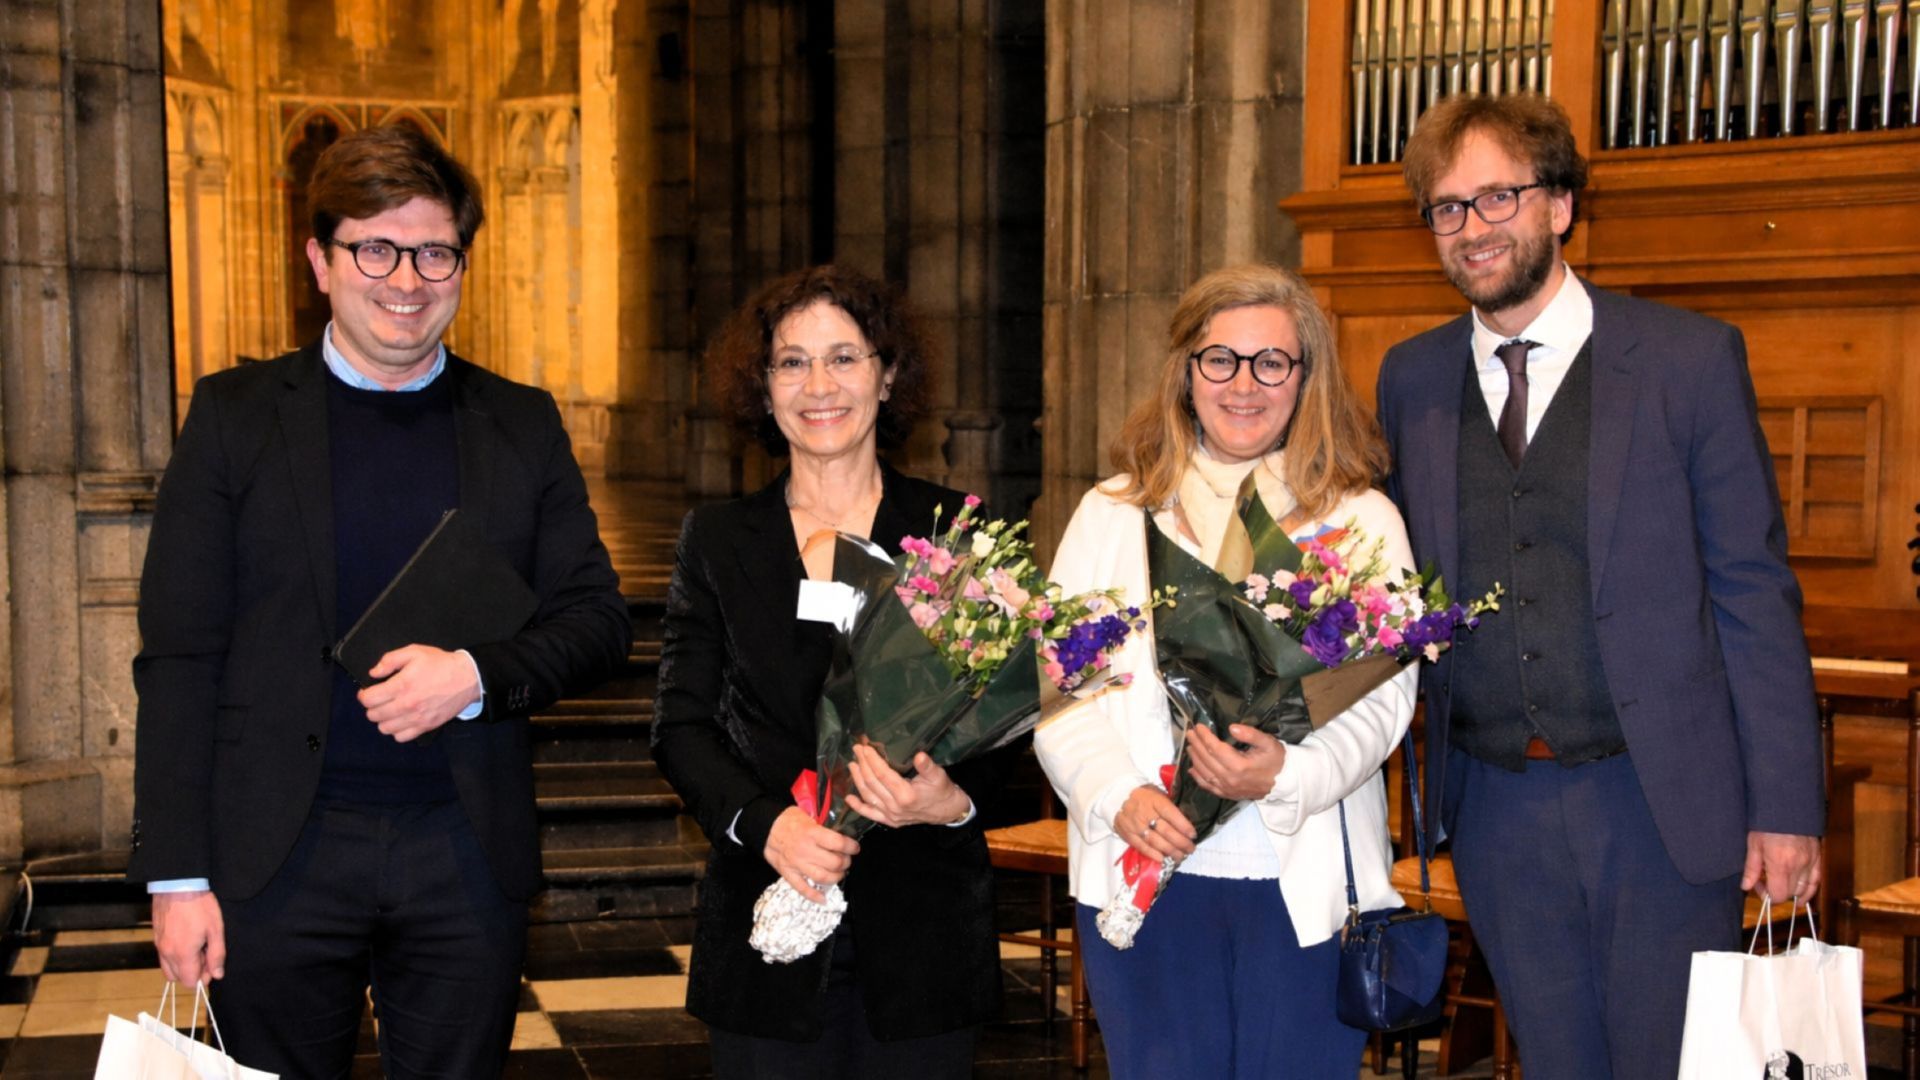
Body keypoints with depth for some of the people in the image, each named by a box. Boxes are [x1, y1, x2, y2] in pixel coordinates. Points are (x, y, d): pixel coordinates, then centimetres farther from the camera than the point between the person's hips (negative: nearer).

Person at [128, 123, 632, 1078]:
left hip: (467, 856, 2)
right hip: (278, 859, -1)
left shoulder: (523, 425, 7)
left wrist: (476, 675, -13)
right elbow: (178, 658, -1)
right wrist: (177, 874, -7)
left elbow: (599, 616, 7)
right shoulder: (235, 415, 2)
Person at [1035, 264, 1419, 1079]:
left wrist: (1287, 777, -21)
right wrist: (1118, 793, -14)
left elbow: (1384, 697, -3)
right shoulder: (1113, 514, 10)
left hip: (1307, 888, 0)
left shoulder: (1362, 520, 7)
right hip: (1144, 878, 1)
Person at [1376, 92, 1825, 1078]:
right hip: (1495, 804, 3)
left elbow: (1754, 591, -4)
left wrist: (1785, 807, -7)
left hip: (1660, 801, -3)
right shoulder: (1412, 379, 6)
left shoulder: (1691, 358, -4)